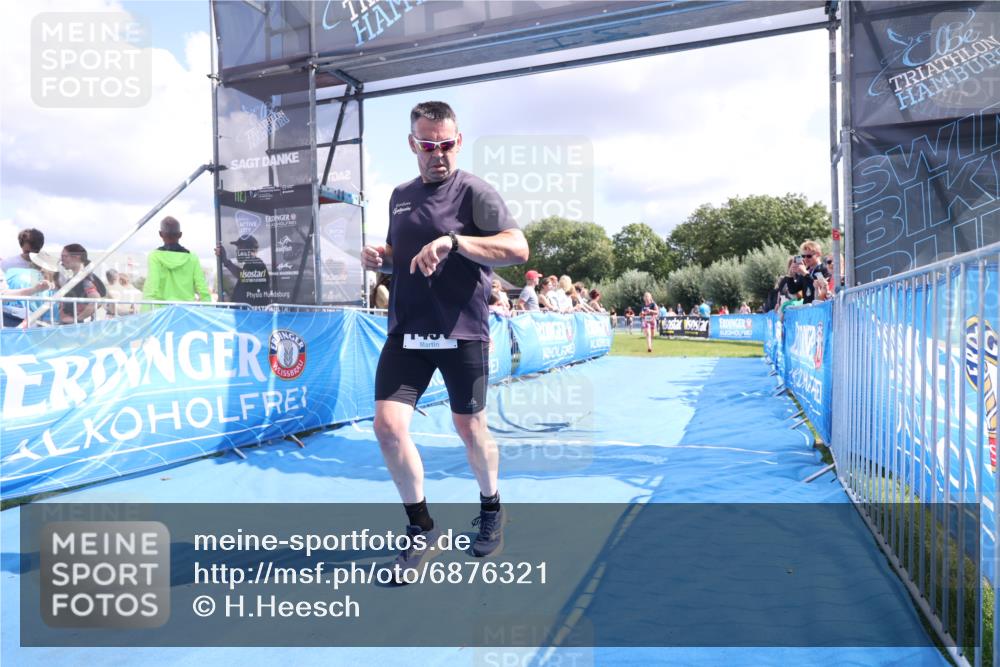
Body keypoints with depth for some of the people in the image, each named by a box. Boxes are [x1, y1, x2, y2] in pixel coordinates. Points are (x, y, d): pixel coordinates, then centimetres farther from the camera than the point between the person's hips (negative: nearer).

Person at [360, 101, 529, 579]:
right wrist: (379, 257, 4)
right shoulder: (400, 196, 14)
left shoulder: (474, 191, -5)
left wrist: (453, 241, -28)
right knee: (388, 424, -7)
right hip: (406, 332, 5)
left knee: (470, 428, 8)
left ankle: (491, 511, 36)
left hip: (461, 333, -4)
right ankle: (421, 530, 12)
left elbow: (518, 249, -18)